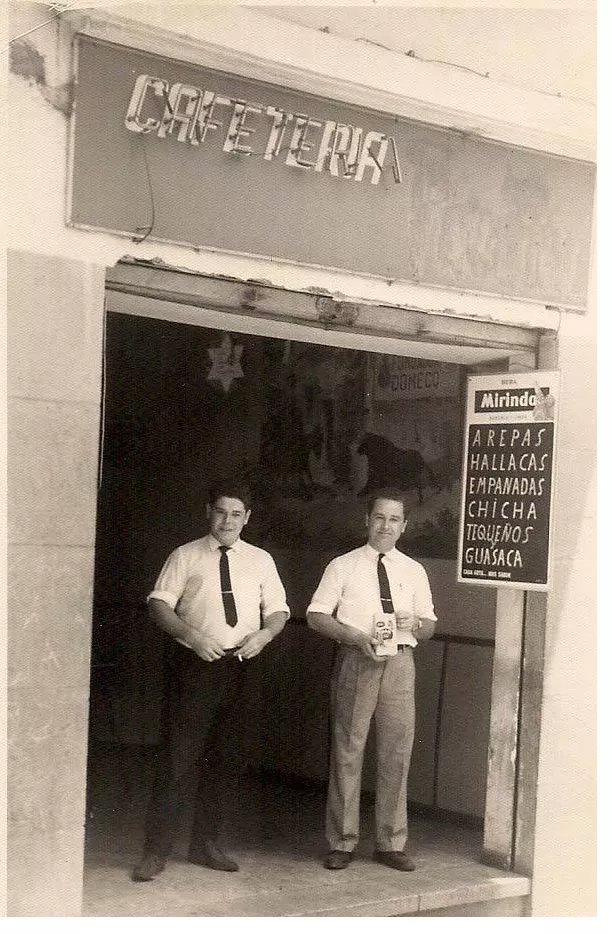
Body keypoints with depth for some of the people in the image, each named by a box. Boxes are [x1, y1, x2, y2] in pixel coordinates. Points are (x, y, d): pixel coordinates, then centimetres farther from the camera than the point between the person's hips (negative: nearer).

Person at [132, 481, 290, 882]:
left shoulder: (261, 561, 11)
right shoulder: (186, 557, 2)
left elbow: (278, 611, 13)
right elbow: (159, 605, -4)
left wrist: (264, 634, -8)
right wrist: (193, 635, -19)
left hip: (237, 665, 4)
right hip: (192, 665, -4)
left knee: (226, 759, 10)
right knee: (177, 757, -5)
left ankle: (206, 844, 24)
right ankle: (156, 851, 2)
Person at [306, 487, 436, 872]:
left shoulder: (414, 571, 13)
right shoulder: (343, 566, 5)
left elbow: (430, 625, 17)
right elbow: (316, 616, 1)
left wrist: (415, 624, -7)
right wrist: (355, 636, -13)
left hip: (399, 663, 2)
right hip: (356, 661, -2)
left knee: (397, 753, 3)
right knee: (348, 751, 0)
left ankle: (392, 843, 14)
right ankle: (342, 842, 10)